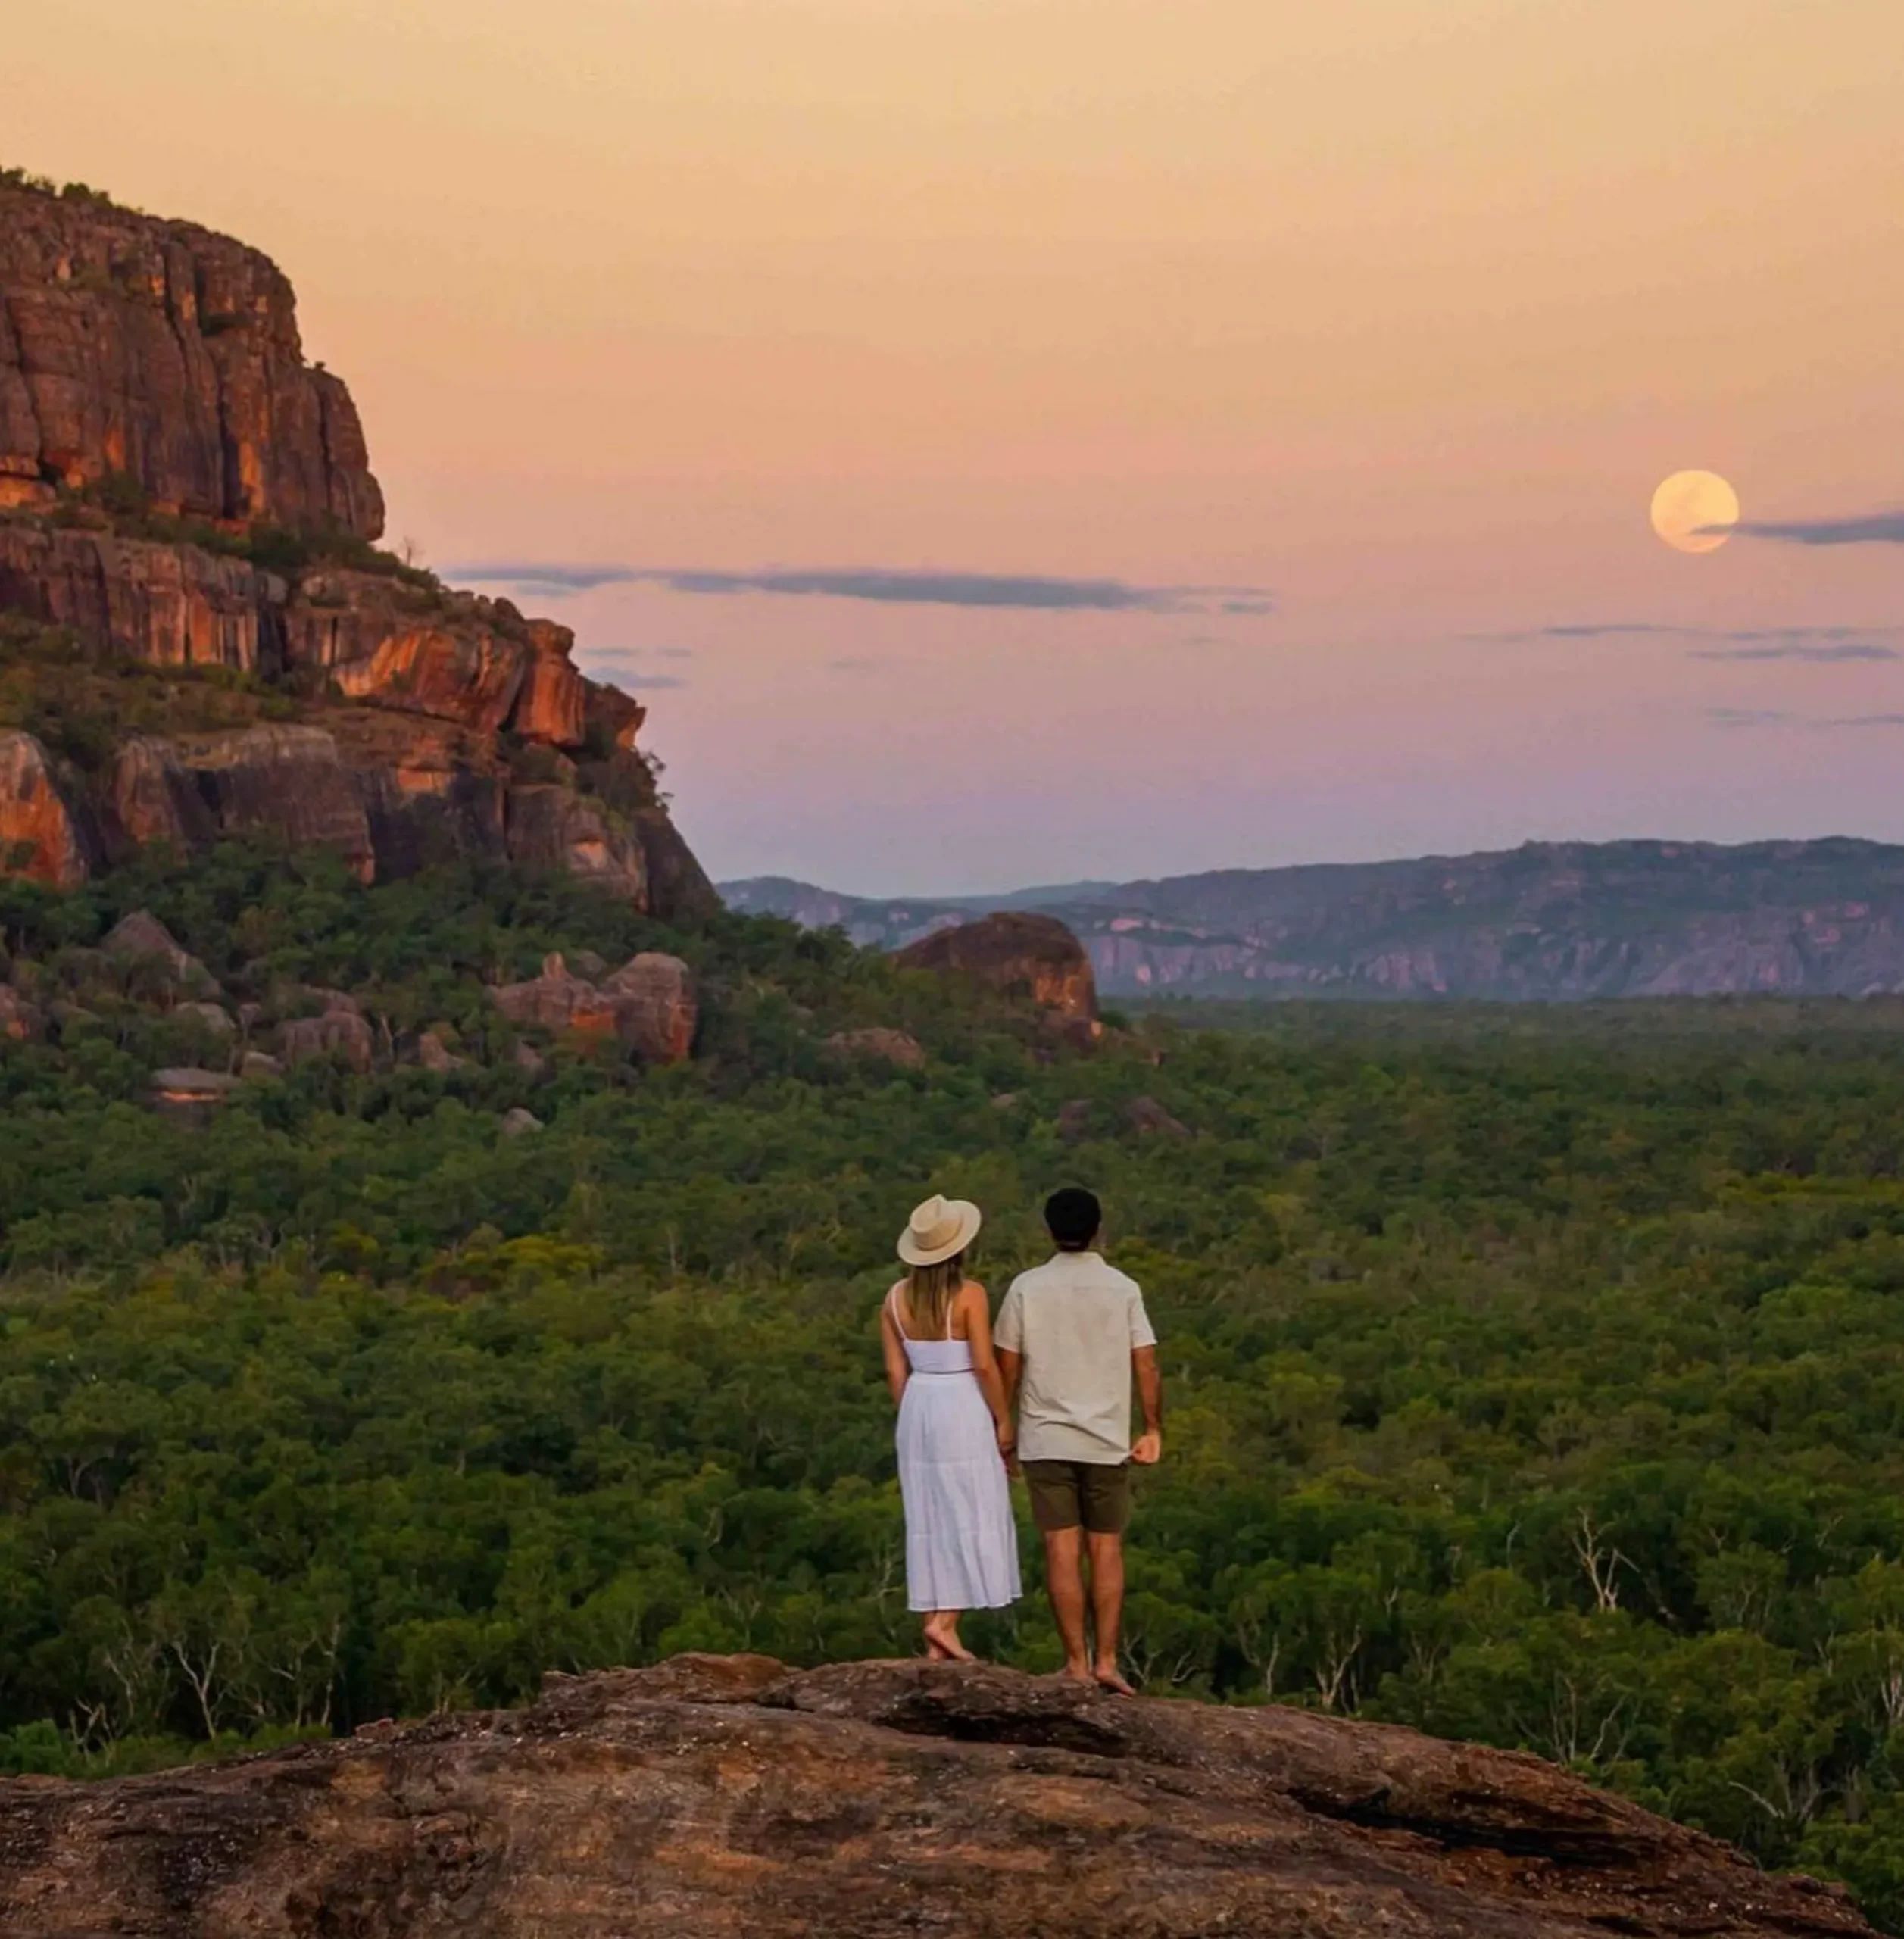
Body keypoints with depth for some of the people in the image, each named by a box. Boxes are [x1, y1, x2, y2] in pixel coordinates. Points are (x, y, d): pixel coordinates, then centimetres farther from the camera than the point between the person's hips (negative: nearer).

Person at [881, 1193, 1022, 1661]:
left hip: (917, 1408, 5)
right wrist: (1003, 1419, -4)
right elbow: (984, 1365, -14)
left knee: (929, 1520, 9)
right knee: (971, 1517, 1)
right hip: (963, 1409, -5)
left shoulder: (896, 1298, 2)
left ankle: (935, 1624, 10)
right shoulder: (969, 1294, -13)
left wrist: (913, 1420, 15)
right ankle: (944, 1621, -9)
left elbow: (895, 1370, 5)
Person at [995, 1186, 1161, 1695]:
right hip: (1107, 1441, 0)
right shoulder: (1123, 1290, -2)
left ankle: (1077, 1663, 2)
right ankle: (1106, 1660, 4)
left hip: (1045, 1439, 0)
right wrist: (1153, 1430, 8)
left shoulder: (1027, 1288, -3)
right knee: (1107, 1551, 8)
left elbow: (1008, 1368, 0)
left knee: (1062, 1552, 2)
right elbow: (1147, 1368, -3)